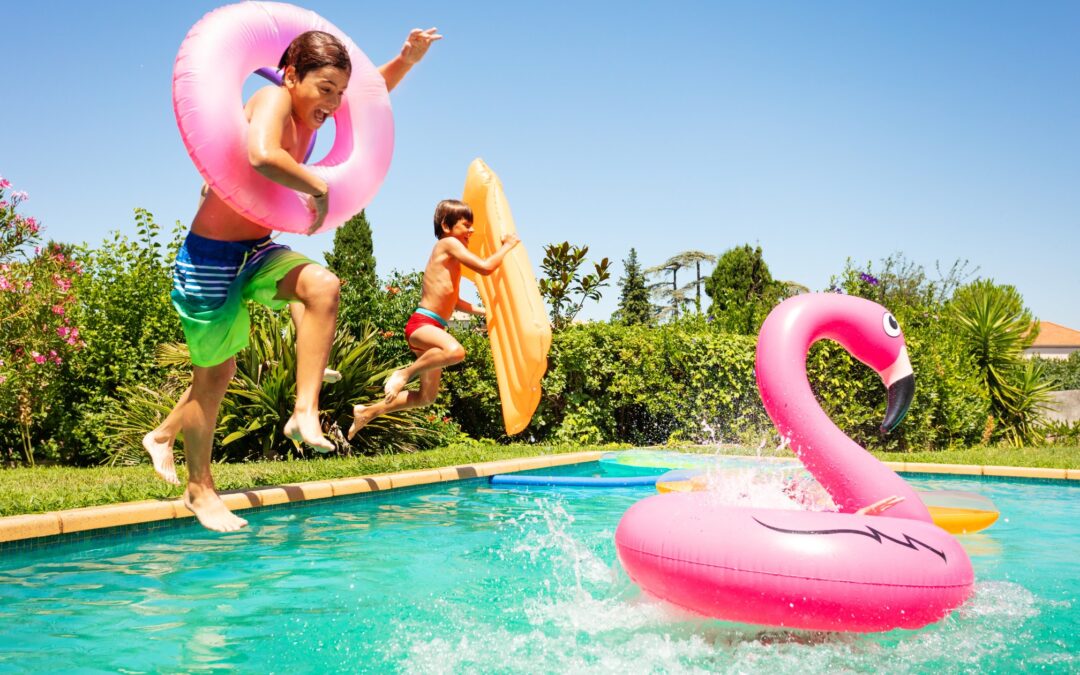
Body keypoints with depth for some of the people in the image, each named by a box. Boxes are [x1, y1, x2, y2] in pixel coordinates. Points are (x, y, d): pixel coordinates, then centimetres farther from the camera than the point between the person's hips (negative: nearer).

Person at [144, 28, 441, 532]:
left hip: (256, 253, 7)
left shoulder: (310, 111, 4)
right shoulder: (273, 99, -20)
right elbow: (262, 156, -42)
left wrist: (408, 59, 0)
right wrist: (318, 188, -28)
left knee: (322, 286, -20)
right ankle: (199, 487, 26)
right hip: (210, 257, -7)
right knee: (214, 375, 4)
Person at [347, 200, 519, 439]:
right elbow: (486, 267, -16)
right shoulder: (448, 243, -6)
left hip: (434, 328, 10)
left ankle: (367, 412, 29)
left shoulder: (449, 256, 23)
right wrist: (507, 246, -1)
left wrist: (484, 311, 37)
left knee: (427, 397, 17)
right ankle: (404, 374, -21)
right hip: (422, 323, -10)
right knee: (455, 351, -42)